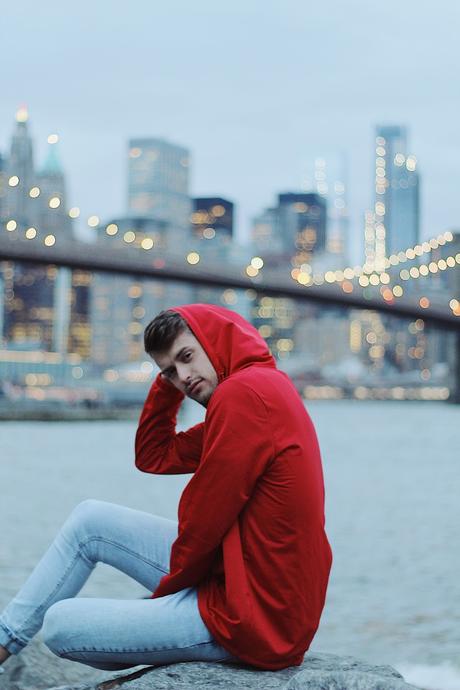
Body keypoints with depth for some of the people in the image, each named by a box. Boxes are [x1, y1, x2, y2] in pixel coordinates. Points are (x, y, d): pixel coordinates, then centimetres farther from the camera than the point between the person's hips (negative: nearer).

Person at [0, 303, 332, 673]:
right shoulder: (262, 386, 12)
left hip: (251, 615, -10)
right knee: (91, 519, 17)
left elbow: (203, 523, -19)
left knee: (60, 624, -2)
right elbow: (154, 456, 19)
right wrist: (166, 380, 9)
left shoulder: (244, 392, -21)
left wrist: (170, 584, -2)